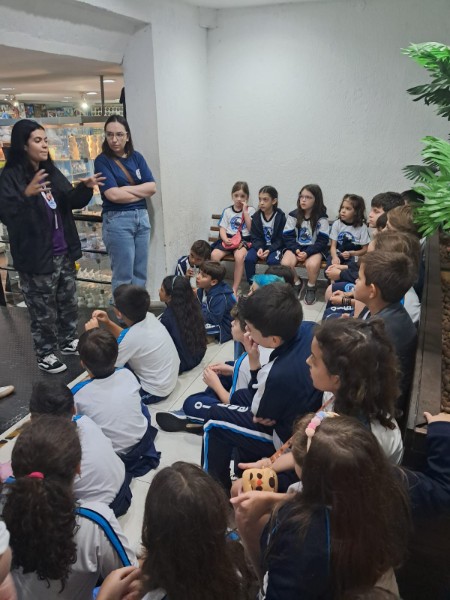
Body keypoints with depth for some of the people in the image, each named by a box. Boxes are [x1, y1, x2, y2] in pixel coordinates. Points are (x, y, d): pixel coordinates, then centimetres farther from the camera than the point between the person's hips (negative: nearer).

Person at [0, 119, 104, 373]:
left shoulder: (51, 172, 6)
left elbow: (72, 202, 11)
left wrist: (85, 187, -9)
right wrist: (27, 195, -39)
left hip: (63, 253, 7)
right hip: (36, 257, -7)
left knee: (69, 301, 20)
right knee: (43, 310, 6)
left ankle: (69, 341, 39)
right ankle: (45, 354, 23)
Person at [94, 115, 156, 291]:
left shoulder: (136, 157, 9)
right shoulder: (102, 161, -5)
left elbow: (152, 187, 1)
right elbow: (113, 194, -16)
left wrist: (126, 189, -10)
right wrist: (142, 193, -4)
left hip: (142, 217, 5)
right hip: (117, 220, -5)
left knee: (140, 274, 10)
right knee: (123, 276, -1)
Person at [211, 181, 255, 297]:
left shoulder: (250, 210, 6)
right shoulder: (227, 211, 12)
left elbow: (251, 229, -6)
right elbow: (222, 229, 7)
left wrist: (245, 211, -8)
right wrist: (225, 239, -14)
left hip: (243, 240, -3)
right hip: (228, 239, 3)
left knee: (239, 256, -36)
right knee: (214, 254, -25)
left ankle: (235, 289, -25)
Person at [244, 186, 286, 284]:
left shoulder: (280, 216, -9)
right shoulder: (256, 216, -1)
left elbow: (280, 238, -8)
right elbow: (255, 237, 0)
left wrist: (269, 250, -22)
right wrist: (259, 248, -20)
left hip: (275, 246, -3)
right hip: (260, 245, 3)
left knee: (273, 260, -32)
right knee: (248, 258, -24)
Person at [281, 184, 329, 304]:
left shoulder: (321, 218, -5)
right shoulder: (293, 215, 1)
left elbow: (322, 241, -9)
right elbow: (288, 237, 0)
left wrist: (307, 253, -23)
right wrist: (296, 250, -18)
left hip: (314, 248, -2)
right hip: (296, 247, 2)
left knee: (312, 264, -35)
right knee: (285, 263, -28)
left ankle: (311, 288, -2)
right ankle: (297, 283, 5)